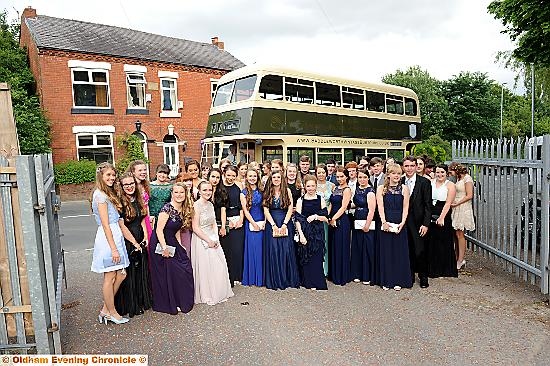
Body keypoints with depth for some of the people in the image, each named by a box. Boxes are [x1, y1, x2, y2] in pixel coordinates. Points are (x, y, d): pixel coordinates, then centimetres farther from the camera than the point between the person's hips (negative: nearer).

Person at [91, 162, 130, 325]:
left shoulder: (108, 194, 16)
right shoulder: (100, 195, -13)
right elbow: (105, 225, -17)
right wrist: (114, 249, -18)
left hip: (115, 236, 9)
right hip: (108, 238, -9)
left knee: (120, 275, 11)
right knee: (110, 277, 4)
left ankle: (105, 310, 22)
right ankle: (111, 312, 18)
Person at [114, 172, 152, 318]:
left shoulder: (138, 200, 8)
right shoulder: (119, 202, -14)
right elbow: (121, 226, -16)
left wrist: (145, 237, 1)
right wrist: (134, 242, -13)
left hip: (140, 242, 7)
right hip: (127, 242, -7)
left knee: (141, 271, 14)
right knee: (128, 274, 3)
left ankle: (142, 302, 28)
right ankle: (129, 306, 16)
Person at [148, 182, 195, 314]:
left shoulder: (183, 210, 6)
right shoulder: (167, 208, -18)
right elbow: (159, 230, -20)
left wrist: (180, 245, 6)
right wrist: (164, 248, -22)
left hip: (172, 243, 7)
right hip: (160, 244, -7)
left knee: (185, 269, 4)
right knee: (167, 274, 1)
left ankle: (182, 301, 20)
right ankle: (169, 304, 18)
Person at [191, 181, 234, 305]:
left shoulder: (210, 204, 9)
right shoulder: (196, 205, -15)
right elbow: (195, 228, -17)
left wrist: (216, 238, -2)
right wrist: (208, 241, -15)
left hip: (212, 238, 7)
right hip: (201, 239, -7)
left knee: (219, 266, 8)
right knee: (205, 267, 1)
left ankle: (219, 293, 24)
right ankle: (206, 296, 18)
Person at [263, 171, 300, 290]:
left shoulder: (287, 191, 5)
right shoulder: (267, 193, 7)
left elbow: (290, 209, 0)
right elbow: (266, 210, 0)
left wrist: (285, 224, -10)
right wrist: (273, 225, -10)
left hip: (286, 223, 0)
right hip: (272, 224, 1)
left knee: (287, 250, -2)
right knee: (273, 250, -2)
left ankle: (288, 279, 10)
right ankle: (274, 280, 8)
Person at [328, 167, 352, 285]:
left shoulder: (347, 190, -8)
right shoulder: (335, 188, 13)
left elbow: (343, 207, -15)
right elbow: (331, 204, 12)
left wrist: (334, 219, -16)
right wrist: (327, 216, 0)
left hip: (341, 221, -8)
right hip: (332, 220, 8)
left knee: (341, 248, 0)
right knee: (332, 247, 14)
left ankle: (342, 276, 12)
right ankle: (333, 274, 27)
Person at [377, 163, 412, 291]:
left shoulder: (404, 188, 5)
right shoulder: (381, 189, 4)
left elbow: (405, 207, -1)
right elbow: (380, 207, -4)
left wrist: (402, 223, -12)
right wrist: (384, 222, -16)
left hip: (400, 224, 0)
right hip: (386, 224, 0)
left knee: (400, 251, 4)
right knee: (386, 251, 4)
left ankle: (398, 281, 15)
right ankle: (387, 281, 14)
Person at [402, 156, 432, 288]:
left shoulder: (424, 182, -4)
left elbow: (428, 205, -5)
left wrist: (426, 224, -10)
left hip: (418, 223, -3)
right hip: (404, 222, 3)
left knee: (420, 252, 0)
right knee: (408, 251, 10)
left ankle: (423, 278, 19)